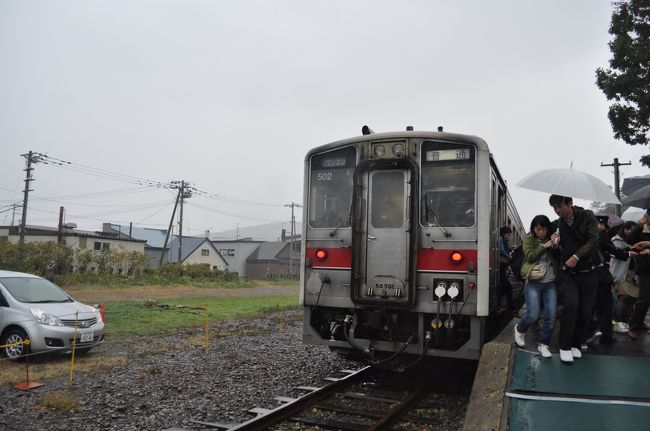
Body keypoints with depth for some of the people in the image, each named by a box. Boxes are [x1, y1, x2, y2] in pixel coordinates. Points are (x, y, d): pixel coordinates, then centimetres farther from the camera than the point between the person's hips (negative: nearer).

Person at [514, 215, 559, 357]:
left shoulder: (552, 238, 9)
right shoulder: (529, 239, 1)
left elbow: (558, 257, 1)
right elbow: (530, 256, -12)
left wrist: (555, 246, -16)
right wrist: (545, 246, -16)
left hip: (550, 283, 3)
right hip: (533, 282, -3)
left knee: (551, 317, -1)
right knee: (533, 315, -9)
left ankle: (544, 344, 17)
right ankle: (520, 329, 23)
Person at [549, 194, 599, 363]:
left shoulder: (587, 216, -2)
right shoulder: (556, 224, 3)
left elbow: (593, 241, -11)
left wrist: (576, 256, -20)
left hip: (587, 273, 0)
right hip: (567, 273, 0)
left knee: (585, 312, 1)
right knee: (571, 304, -21)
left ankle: (576, 344, 22)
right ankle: (565, 347, -9)